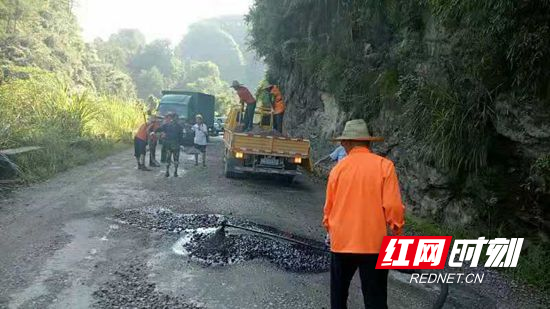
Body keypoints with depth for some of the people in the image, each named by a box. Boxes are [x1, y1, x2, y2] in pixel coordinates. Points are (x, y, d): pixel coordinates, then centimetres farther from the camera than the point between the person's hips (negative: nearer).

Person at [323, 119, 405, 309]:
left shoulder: (338, 168, 0)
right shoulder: (384, 165, -7)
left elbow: (329, 207, 6)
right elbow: (392, 206, -12)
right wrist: (397, 230, 4)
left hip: (341, 241, 2)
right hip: (373, 243, -2)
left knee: (338, 293, 21)